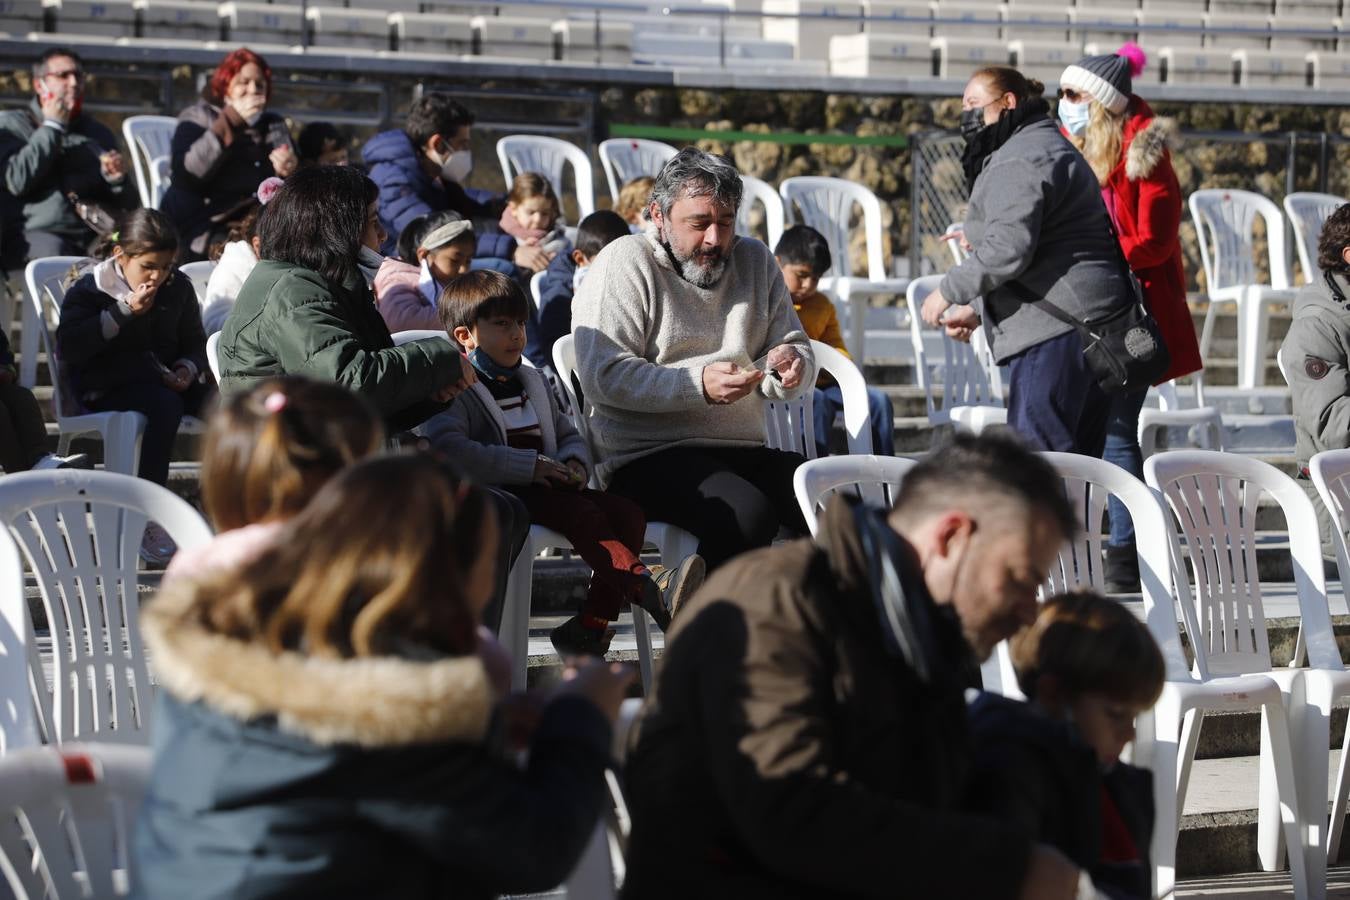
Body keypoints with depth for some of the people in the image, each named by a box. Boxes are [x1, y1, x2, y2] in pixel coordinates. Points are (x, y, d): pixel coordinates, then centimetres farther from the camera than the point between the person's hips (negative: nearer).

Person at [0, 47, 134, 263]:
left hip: (95, 236, 3)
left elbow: (128, 204, 23)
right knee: (53, 251, -38)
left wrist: (117, 180, -1)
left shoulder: (98, 132, 23)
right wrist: (52, 126, -1)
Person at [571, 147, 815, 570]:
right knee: (748, 513, -35)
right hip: (648, 457, -6)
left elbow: (797, 347, 18)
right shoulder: (624, 265, -1)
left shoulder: (755, 260, 18)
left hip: (745, 451, 6)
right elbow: (603, 377, -11)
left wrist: (792, 365, -8)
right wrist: (699, 385, -22)